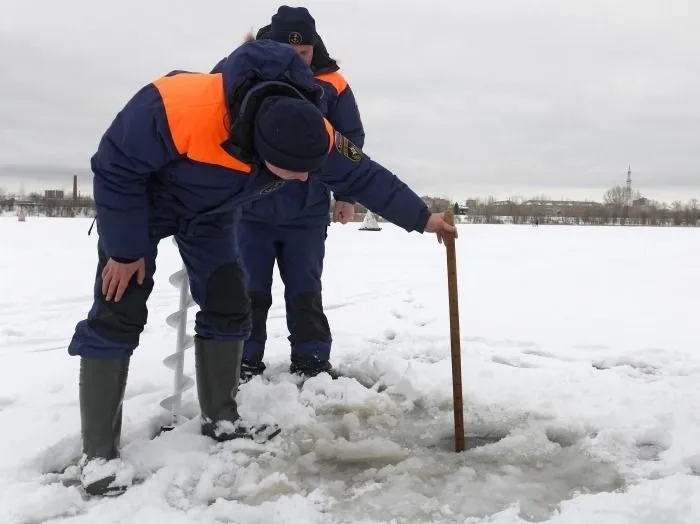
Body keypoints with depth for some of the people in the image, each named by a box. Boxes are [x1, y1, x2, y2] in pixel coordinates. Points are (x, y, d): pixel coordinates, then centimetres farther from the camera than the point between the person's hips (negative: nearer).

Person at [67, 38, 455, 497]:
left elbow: (363, 175, -9)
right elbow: (115, 169, -29)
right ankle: (99, 452, -5)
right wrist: (125, 250, -22)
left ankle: (221, 418, 17)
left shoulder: (313, 134, -26)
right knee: (118, 316, -11)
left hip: (211, 213, 5)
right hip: (139, 201, -5)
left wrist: (421, 218, -1)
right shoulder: (175, 109, -43)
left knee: (229, 308, 1)